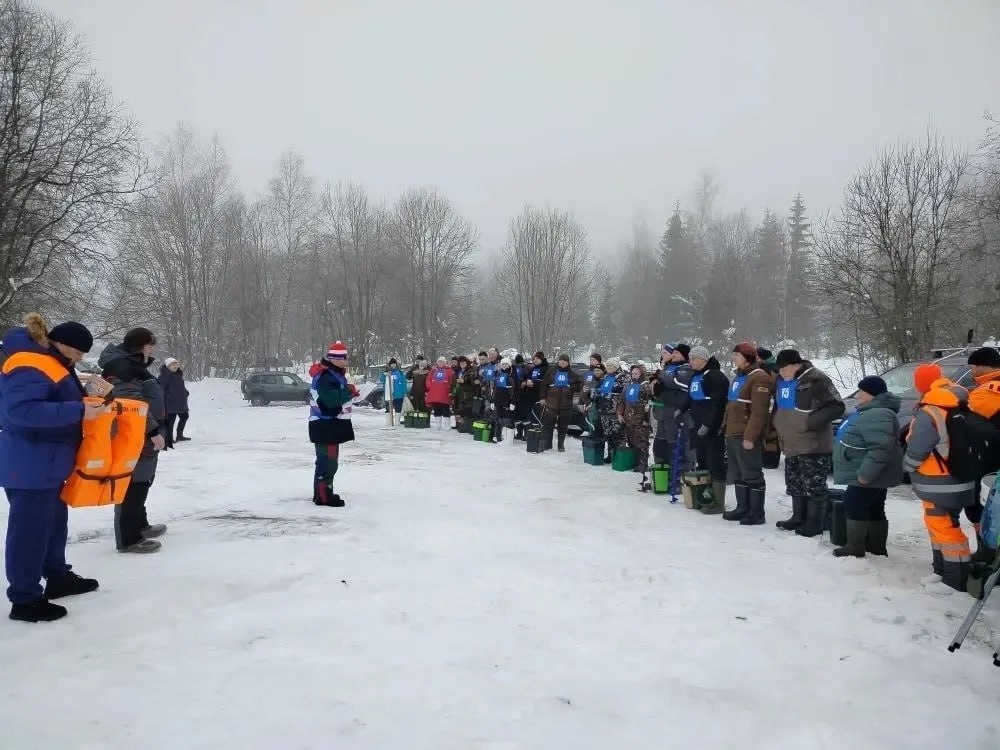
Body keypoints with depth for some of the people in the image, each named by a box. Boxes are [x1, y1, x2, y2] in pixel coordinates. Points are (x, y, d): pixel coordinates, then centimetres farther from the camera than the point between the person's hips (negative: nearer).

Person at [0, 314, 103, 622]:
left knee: (55, 521, 21)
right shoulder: (30, 366, -21)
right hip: (30, 465, -11)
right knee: (29, 530, -2)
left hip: (47, 463, 11)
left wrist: (86, 400, 4)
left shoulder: (51, 362, 11)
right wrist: (78, 411, -32)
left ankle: (58, 577, 36)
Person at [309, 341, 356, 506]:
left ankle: (321, 492, 30)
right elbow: (332, 400, -30)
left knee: (328, 460, 19)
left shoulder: (337, 375, 16)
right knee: (328, 460, -10)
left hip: (332, 425, 11)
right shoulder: (324, 377, -18)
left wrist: (348, 392, 5)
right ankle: (323, 496, -6)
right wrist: (348, 390, -17)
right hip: (325, 426, -11)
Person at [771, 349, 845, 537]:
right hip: (791, 445, 9)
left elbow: (837, 407, -17)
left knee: (813, 486, -2)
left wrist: (811, 422, -23)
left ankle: (814, 523, 7)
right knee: (795, 485, 16)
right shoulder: (781, 382, 10)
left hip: (813, 445, -9)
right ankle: (798, 518, 28)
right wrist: (777, 427, 16)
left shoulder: (816, 380, -16)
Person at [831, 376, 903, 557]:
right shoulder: (870, 412, 14)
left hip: (867, 477, -11)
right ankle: (877, 547, 24)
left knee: (854, 507, -5)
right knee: (874, 510, 16)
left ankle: (855, 548, 2)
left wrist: (865, 473, -30)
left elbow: (881, 448, -33)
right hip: (873, 476, 11)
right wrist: (865, 473, 25)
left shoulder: (877, 415, -24)